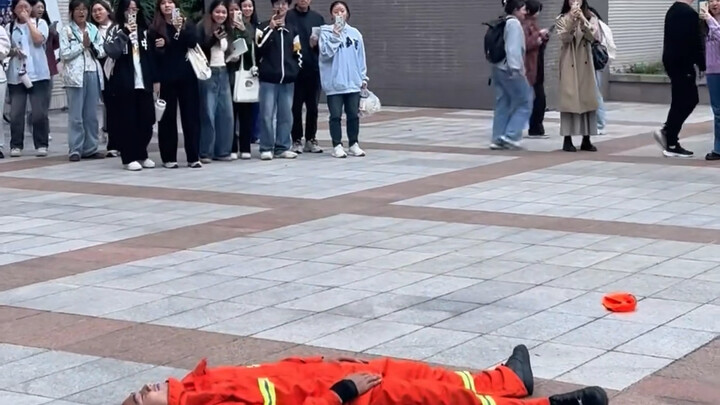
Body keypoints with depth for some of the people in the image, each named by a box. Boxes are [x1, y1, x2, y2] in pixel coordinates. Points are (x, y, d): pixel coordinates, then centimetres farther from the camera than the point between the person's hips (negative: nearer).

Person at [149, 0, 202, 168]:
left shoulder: (187, 24, 8)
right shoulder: (155, 29, 3)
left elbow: (193, 42, -9)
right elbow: (152, 55, -1)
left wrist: (180, 28, -20)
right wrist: (155, 80, -12)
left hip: (187, 76, 1)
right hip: (166, 78, -1)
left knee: (191, 115, 0)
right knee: (168, 117, 2)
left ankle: (193, 157, 4)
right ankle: (168, 157, 7)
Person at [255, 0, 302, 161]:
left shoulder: (292, 30, 14)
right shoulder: (264, 27, 3)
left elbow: (298, 53, 19)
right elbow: (258, 48, -12)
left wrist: (296, 68, 7)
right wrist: (270, 28, -13)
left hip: (288, 79, 4)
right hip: (268, 78, -4)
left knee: (286, 114, 6)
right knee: (267, 114, -6)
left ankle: (283, 147, 12)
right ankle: (266, 148, 0)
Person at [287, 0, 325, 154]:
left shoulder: (317, 18, 10)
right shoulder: (288, 17, 0)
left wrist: (317, 43, -9)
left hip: (313, 68, 3)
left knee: (313, 106, 7)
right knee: (296, 107, 2)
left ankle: (311, 139, 15)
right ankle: (297, 140, 9)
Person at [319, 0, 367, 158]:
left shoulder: (355, 33, 8)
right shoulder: (326, 32, -2)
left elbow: (361, 57, 11)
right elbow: (325, 53, -14)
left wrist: (363, 78, 9)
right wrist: (335, 35, -16)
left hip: (353, 82, 3)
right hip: (334, 83, -3)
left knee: (353, 115, 8)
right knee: (336, 115, 1)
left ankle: (354, 144, 19)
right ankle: (337, 145, 9)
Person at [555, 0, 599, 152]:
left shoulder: (591, 18, 7)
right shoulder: (561, 19, 2)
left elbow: (592, 36, -10)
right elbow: (565, 38, -12)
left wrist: (582, 19, -23)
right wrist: (572, 21, -25)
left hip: (585, 64, 2)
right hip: (569, 65, -2)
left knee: (587, 100, 2)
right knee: (569, 100, -5)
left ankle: (586, 140, 8)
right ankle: (567, 140, -2)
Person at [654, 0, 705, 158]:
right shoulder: (690, 13, -16)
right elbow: (695, 43, -17)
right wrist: (702, 66, -8)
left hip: (671, 61, 9)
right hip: (683, 64, -9)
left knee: (691, 99, 16)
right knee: (683, 103, -2)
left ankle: (667, 132, 10)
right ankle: (671, 145, 1)